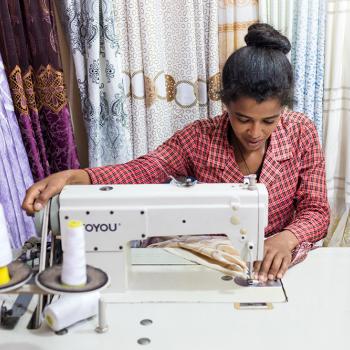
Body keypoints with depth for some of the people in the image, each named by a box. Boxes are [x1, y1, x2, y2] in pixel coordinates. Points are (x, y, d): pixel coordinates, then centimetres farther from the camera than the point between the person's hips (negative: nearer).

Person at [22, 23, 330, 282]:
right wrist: (73, 176, -40)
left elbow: (316, 211, -6)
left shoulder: (302, 133, -9)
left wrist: (287, 238, -29)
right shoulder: (200, 139, -11)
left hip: (277, 266, 1)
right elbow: (143, 171, -23)